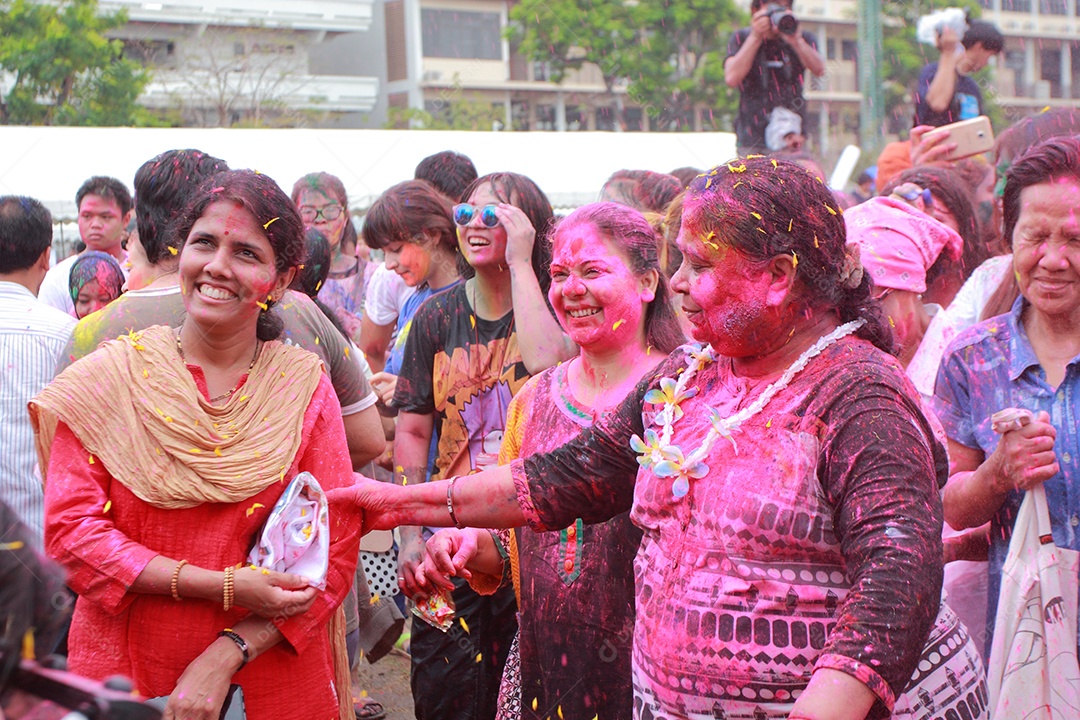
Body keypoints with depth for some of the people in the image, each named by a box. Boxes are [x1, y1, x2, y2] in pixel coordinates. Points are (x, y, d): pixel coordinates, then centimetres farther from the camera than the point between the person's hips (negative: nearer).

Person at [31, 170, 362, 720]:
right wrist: (222, 587, -18)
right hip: (121, 675, 0)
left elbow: (335, 550, -7)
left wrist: (225, 657, -17)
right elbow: (72, 530, -9)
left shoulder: (305, 387, -3)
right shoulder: (110, 377, -3)